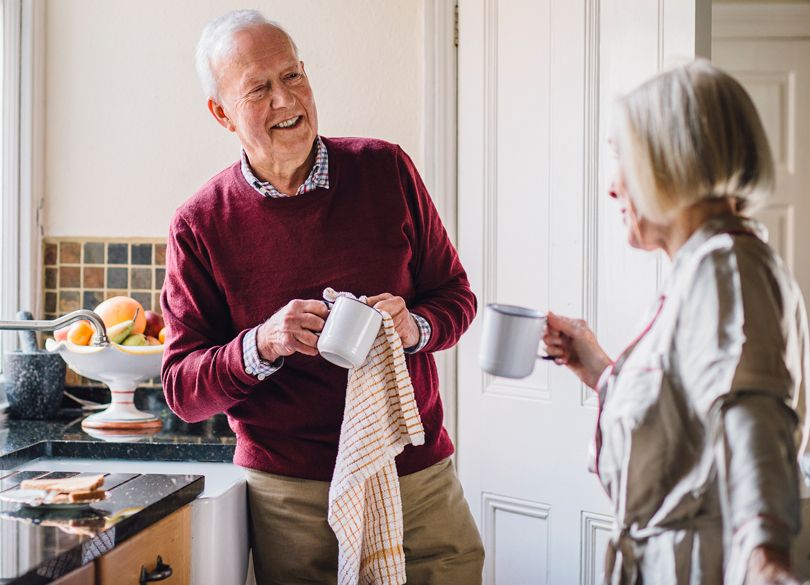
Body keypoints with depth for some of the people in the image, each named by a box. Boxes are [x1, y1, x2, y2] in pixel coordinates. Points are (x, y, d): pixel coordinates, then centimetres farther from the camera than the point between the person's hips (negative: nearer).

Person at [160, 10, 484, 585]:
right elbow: (182, 389, -3)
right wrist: (261, 345, -21)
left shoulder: (385, 170, 0)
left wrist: (415, 327, -15)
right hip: (292, 492, -1)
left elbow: (455, 294, 8)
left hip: (419, 472, 2)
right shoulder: (201, 226, -4)